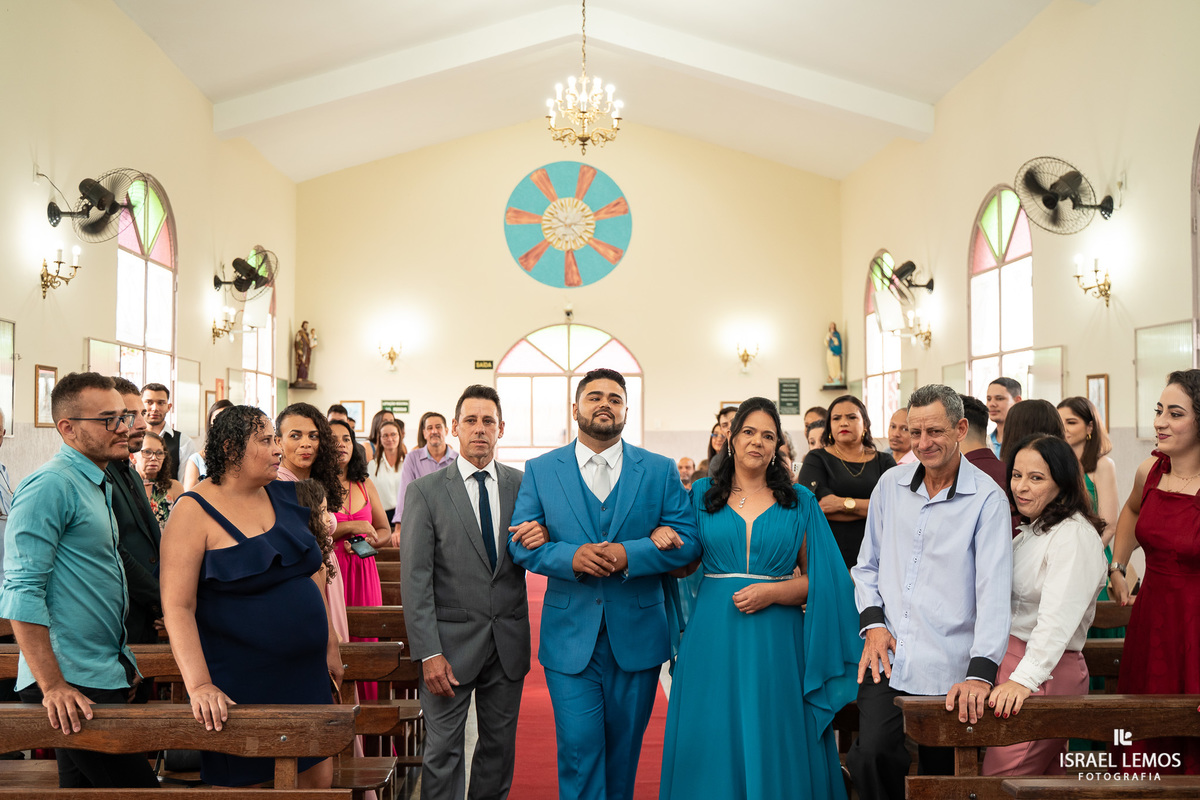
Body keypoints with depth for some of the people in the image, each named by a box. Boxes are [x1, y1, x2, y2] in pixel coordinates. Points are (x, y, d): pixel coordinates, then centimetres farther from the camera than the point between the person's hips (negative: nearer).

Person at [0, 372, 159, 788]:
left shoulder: (97, 485, 15)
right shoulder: (50, 485, -15)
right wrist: (52, 688, -23)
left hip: (103, 676, 9)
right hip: (73, 684, -9)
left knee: (83, 784, 15)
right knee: (137, 787, -9)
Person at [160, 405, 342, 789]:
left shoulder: (283, 497, 7)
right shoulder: (194, 511, -11)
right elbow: (178, 606, -17)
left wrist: (329, 644, 13)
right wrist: (199, 685, -25)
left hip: (304, 672, 6)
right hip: (239, 682, -5)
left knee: (318, 777, 8)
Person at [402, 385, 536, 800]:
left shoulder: (522, 485, 4)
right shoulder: (425, 491, -4)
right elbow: (415, 579, -7)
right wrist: (428, 653, -13)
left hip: (509, 642, 3)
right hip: (452, 641, -3)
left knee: (500, 747, 14)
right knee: (443, 751, 3)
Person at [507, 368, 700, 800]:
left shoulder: (661, 470, 3)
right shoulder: (540, 470, 3)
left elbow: (687, 542, -4)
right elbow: (520, 544, -2)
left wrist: (629, 554, -20)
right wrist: (571, 556, -20)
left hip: (637, 638, 1)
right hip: (570, 638, -1)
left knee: (624, 748, 15)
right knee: (578, 748, -2)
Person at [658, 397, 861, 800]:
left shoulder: (799, 502, 5)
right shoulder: (703, 495, 7)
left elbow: (818, 577, 3)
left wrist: (773, 592, -12)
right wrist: (660, 539, -7)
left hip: (776, 641, 0)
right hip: (713, 638, 1)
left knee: (774, 746, 5)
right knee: (714, 746, 6)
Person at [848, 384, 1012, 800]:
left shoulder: (987, 498, -6)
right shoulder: (890, 485, 9)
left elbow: (994, 589, -14)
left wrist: (981, 671, -23)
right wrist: (872, 622, 2)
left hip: (948, 669, -3)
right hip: (888, 659, 3)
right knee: (871, 754, -14)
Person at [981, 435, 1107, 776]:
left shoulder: (1075, 536, -15)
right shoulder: (1032, 530, 17)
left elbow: (1057, 620, -26)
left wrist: (1023, 680, -34)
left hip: (1044, 673, -9)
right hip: (1012, 660, 9)